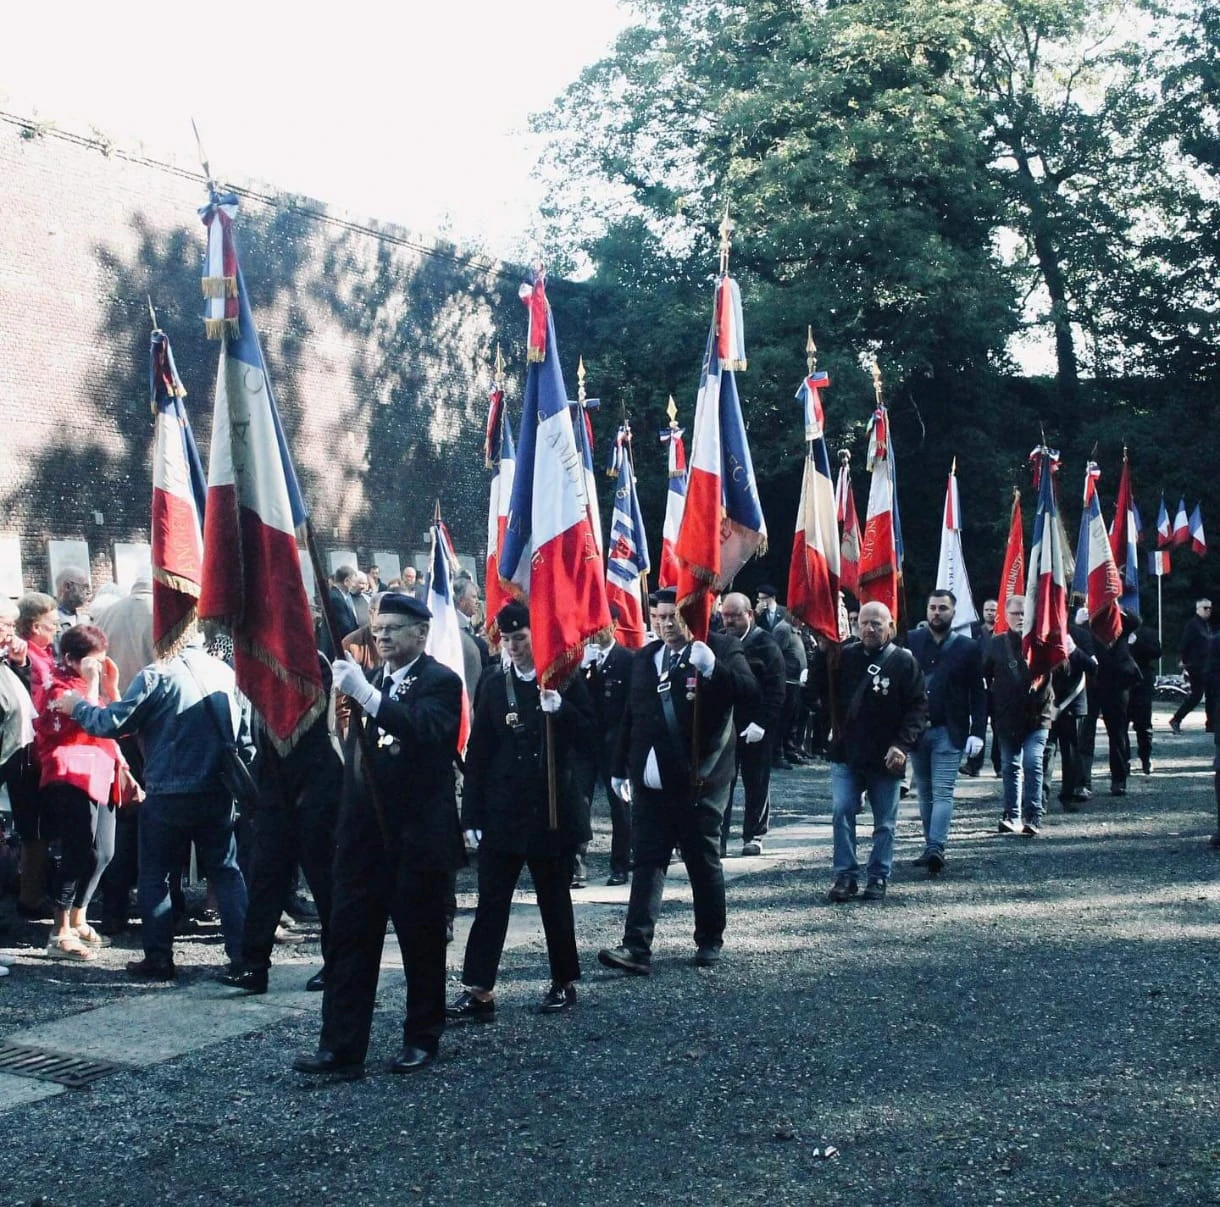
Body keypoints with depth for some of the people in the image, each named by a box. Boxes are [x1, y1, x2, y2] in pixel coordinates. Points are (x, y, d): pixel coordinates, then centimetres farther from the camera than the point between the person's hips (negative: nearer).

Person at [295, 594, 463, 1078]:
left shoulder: (440, 682, -6)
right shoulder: (371, 679, 13)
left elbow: (425, 728, -28)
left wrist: (366, 695, -34)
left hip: (418, 837, -5)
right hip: (363, 832, 6)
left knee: (421, 939, 7)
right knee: (349, 940, 3)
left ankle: (422, 1038, 22)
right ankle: (340, 1048, 6)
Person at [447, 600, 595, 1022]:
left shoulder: (566, 679, -3)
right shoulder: (494, 683, 4)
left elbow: (589, 737, -8)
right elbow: (478, 751, 5)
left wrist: (559, 707, -24)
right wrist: (472, 812, 2)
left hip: (553, 811, -2)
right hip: (502, 812, 2)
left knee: (555, 900, 10)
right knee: (490, 902, -1)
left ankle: (564, 983, 24)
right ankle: (478, 991, 1)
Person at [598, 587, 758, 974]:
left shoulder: (722, 650, -3)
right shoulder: (643, 658, 12)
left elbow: (750, 695, -17)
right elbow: (631, 716, 18)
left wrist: (712, 667, -30)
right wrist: (621, 767, 18)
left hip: (699, 782, -4)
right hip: (651, 781, 4)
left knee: (704, 862, 7)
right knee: (646, 862, -1)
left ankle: (710, 940, 24)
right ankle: (637, 948, -5)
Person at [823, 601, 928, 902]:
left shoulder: (904, 661, -5)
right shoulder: (845, 656, 4)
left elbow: (918, 707, -7)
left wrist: (902, 745, -16)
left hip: (886, 758, -2)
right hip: (846, 754, 2)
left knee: (885, 821, 8)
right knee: (841, 813, -4)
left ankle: (879, 877, 19)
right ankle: (845, 876, 3)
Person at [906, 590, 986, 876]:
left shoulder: (968, 647, 0)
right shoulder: (911, 642, 4)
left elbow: (979, 694, 0)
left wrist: (977, 732, -9)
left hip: (949, 733, -3)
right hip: (916, 730, 3)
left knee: (942, 792, -10)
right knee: (925, 793, 10)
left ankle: (936, 848, -17)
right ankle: (931, 848, 17)